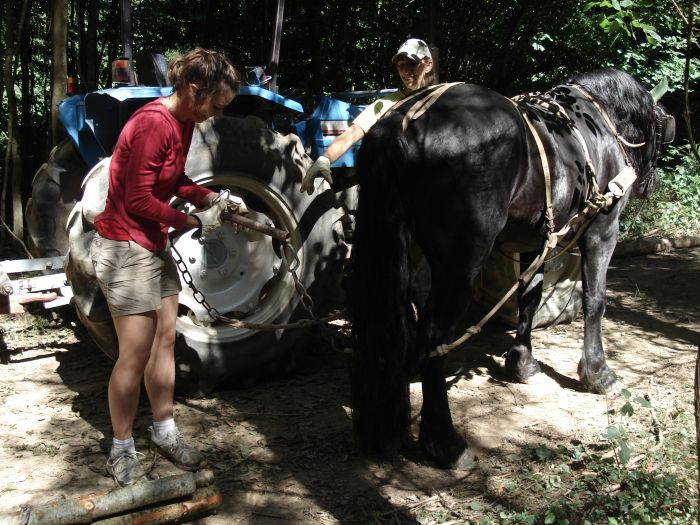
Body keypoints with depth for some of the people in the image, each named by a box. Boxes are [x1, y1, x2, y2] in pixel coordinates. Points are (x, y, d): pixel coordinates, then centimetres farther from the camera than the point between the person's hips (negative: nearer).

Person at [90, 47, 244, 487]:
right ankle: (122, 448, 13)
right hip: (126, 247, -9)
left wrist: (213, 198, 0)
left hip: (155, 245, 9)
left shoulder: (184, 121, 6)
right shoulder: (153, 124, -22)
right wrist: (193, 222, -14)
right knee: (136, 354, -3)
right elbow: (138, 201, -21)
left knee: (165, 340, 13)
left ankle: (165, 431, 26)